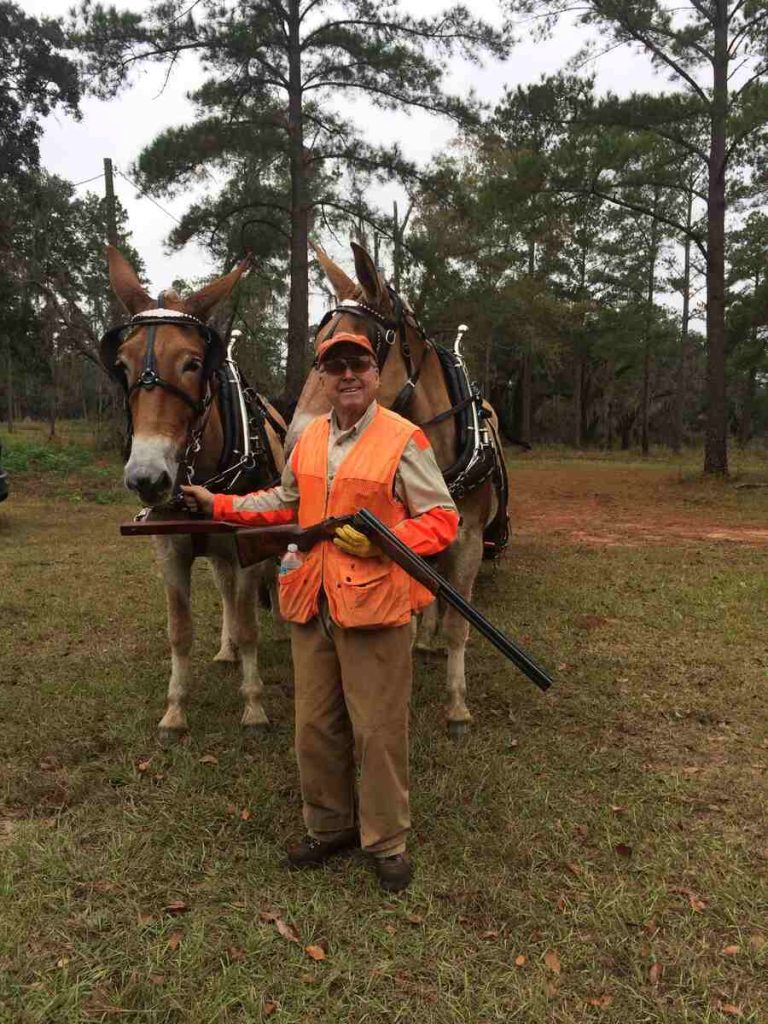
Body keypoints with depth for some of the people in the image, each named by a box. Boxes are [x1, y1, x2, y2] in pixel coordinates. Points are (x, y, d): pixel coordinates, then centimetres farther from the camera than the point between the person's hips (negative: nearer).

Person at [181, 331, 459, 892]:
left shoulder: (403, 440, -9)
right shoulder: (309, 439, 11)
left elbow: (443, 520, -9)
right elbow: (285, 504, 23)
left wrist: (381, 540, -23)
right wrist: (219, 504, 16)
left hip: (374, 606, -6)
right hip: (312, 604, 6)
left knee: (378, 731, 4)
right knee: (316, 726, 16)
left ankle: (387, 841, 25)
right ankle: (329, 826, 37)